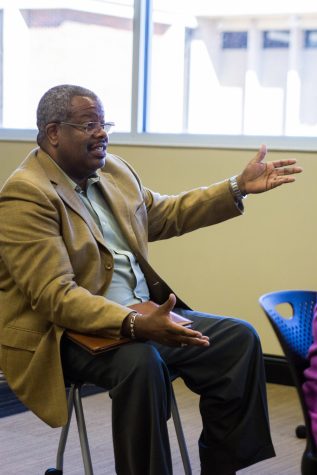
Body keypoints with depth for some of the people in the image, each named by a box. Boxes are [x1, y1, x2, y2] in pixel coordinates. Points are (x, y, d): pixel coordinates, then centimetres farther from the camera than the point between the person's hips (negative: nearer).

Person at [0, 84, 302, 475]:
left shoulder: (113, 170, 9)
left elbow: (165, 214, 25)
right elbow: (55, 296, -24)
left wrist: (239, 187, 17)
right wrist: (133, 325, -36)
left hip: (143, 315, 8)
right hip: (66, 333, -8)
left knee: (238, 338, -3)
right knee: (140, 361, -36)